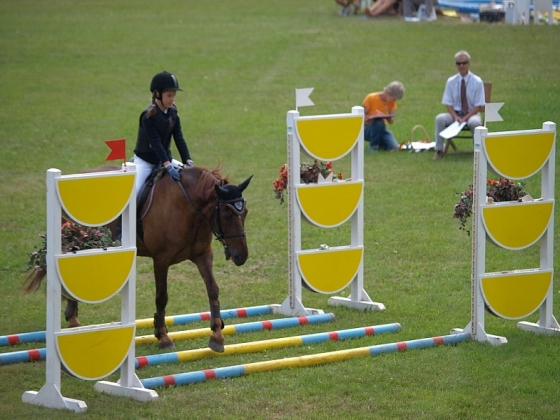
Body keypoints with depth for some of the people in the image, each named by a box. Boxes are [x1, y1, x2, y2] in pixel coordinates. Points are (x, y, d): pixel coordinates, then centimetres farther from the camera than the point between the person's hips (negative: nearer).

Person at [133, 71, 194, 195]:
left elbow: (179, 139, -4)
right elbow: (155, 143, -27)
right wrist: (168, 166, -34)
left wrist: (188, 161, -16)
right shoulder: (149, 115, -20)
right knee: (135, 192, -19)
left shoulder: (172, 113, -2)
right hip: (145, 160, -7)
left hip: (165, 158, 7)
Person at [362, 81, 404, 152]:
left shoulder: (392, 102, 1)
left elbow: (391, 121, 2)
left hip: (381, 130, 4)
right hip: (367, 129, -4)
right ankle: (373, 146, -18)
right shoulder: (371, 98, -13)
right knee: (379, 122, -38)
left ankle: (379, 143, 12)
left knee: (394, 148, -19)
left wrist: (389, 118, -22)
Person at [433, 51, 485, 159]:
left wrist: (465, 118, -19)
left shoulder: (477, 82, -5)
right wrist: (455, 117, -16)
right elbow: (448, 104, 3)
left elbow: (478, 106, -6)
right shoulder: (451, 81, 3)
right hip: (455, 113, 3)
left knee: (475, 122, -38)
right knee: (439, 119, -27)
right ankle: (439, 150, -18)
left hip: (471, 114, -2)